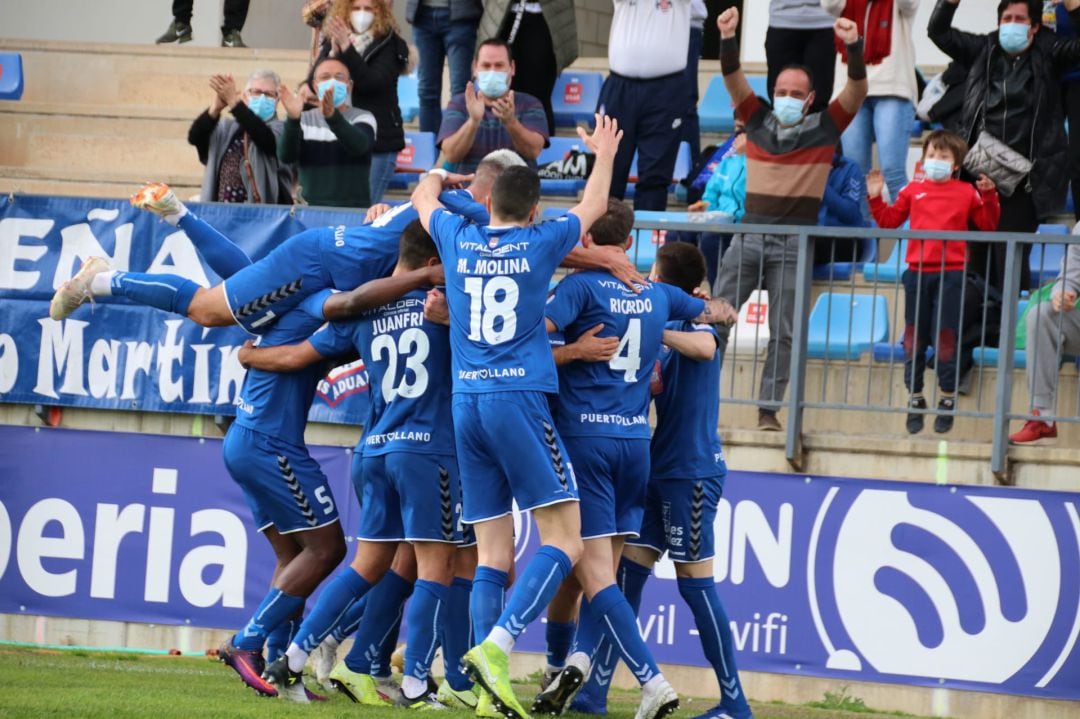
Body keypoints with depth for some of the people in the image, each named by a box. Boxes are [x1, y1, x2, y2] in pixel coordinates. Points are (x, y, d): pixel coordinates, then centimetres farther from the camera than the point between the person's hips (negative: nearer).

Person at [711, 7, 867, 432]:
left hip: (794, 244, -2)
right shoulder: (758, 121, 8)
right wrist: (727, 39, -17)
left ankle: (769, 409, 5)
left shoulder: (825, 128, 3)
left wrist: (854, 47, -22)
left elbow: (857, 90, -7)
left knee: (783, 332, 1)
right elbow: (733, 79, -1)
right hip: (749, 235, 2)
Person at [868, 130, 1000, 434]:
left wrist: (989, 197, -8)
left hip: (951, 274, -2)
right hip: (917, 272, 2)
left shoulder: (967, 193, 4)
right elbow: (889, 220, 13)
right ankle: (915, 399, 15)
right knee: (914, 338, 5)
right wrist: (875, 198, 1)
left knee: (945, 337, -2)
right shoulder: (913, 191, 9)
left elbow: (988, 225, 4)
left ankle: (947, 400, 8)